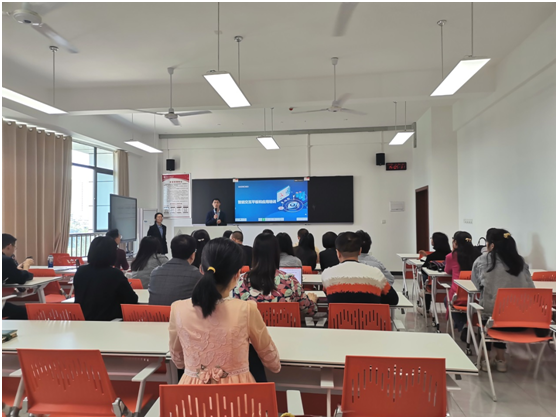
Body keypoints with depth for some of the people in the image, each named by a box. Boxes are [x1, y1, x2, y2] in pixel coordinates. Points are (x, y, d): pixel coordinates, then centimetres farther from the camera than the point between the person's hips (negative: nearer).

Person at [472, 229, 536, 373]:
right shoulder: (520, 261, 6)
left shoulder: (482, 261, -1)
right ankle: (500, 360, 38)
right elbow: (530, 289, 5)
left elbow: (476, 285, 8)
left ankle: (485, 360, 32)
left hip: (491, 313, -3)